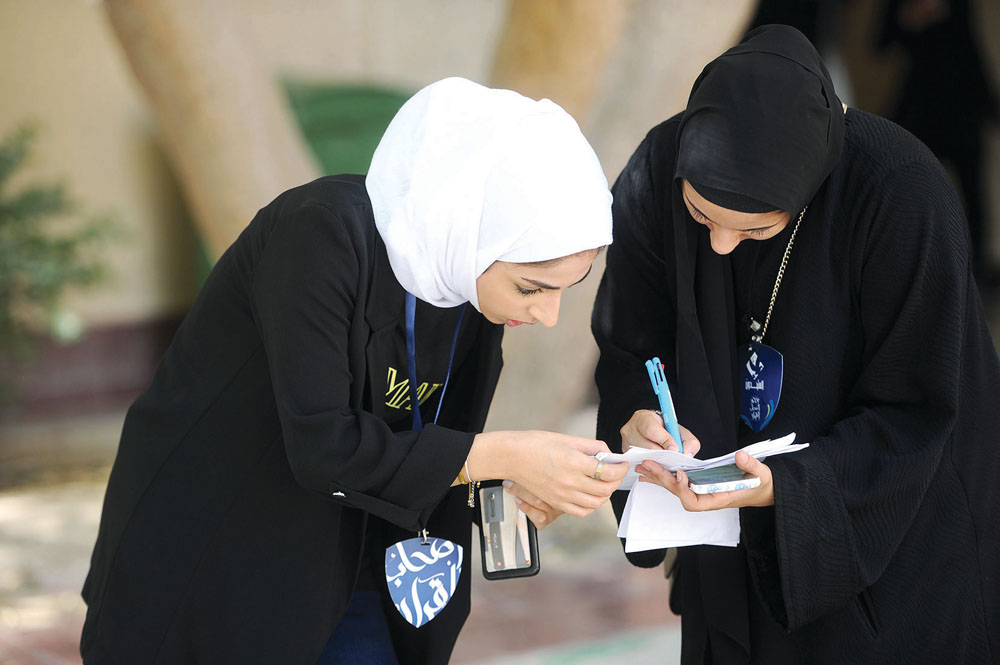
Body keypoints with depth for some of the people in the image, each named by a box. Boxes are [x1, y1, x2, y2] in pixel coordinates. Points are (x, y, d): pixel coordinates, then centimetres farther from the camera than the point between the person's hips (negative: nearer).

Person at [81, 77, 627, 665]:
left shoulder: (468, 270, -7)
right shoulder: (324, 234, -27)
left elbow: (426, 438, 5)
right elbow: (320, 444, -30)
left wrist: (500, 484, -14)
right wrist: (504, 455, -28)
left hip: (339, 567, 6)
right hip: (212, 565, -6)